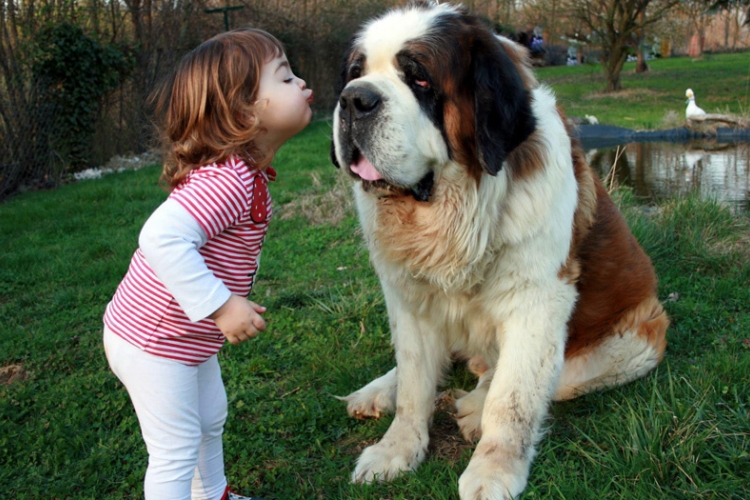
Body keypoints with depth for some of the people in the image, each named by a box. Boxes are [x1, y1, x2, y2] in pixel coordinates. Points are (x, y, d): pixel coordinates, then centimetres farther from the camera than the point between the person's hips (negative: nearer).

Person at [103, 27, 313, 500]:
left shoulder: (244, 171, -1)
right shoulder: (229, 180, -33)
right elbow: (162, 237, -43)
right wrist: (220, 305, -37)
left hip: (188, 336, 10)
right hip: (153, 344, -10)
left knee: (211, 419, 26)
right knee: (176, 451, 3)